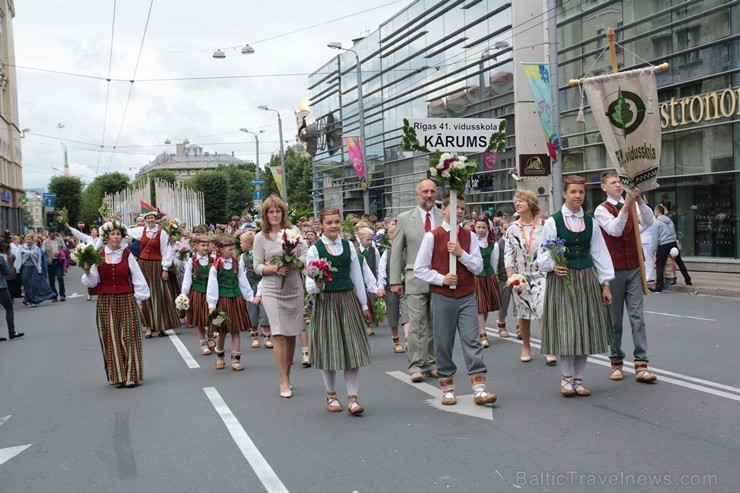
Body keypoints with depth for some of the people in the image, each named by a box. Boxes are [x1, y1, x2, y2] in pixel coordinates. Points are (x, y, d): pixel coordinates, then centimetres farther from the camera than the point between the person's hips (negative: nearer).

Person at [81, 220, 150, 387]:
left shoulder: (127, 255, 2)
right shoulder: (97, 256, 2)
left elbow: (137, 278, 5)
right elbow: (92, 282, 3)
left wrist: (138, 299, 3)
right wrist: (87, 271, -15)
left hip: (126, 301, 0)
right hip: (106, 303, 1)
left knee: (128, 337, -3)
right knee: (111, 339, 3)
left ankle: (131, 375, 2)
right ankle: (118, 376, 12)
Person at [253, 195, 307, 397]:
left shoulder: (293, 231, 5)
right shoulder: (260, 237, 2)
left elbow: (305, 255, 5)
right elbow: (258, 267, 2)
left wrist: (293, 263, -15)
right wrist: (275, 269, -16)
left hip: (295, 288, 2)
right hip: (272, 290, -2)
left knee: (291, 334, 8)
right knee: (279, 334, -9)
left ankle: (287, 375, 23)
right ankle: (284, 382, -4)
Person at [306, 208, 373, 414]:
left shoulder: (348, 246, 8)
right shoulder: (315, 249, -3)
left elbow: (357, 277, 13)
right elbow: (309, 284, -4)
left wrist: (364, 306, 14)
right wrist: (317, 285, -28)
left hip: (349, 300, 3)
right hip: (325, 302, -3)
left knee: (353, 349, 0)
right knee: (329, 348, 4)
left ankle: (352, 398, 6)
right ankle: (331, 395, 22)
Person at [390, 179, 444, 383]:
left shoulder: (445, 218, 6)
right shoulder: (404, 219, 4)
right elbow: (396, 251, 5)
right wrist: (395, 280, 0)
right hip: (416, 279, -2)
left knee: (435, 324, 8)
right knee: (417, 324, -6)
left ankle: (430, 364, 18)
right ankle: (416, 365, 0)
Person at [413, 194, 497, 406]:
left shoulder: (470, 236, 5)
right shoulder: (432, 236, -3)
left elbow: (478, 267, 1)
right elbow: (419, 269, -2)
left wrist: (461, 253, -14)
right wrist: (441, 278, -14)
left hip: (467, 297, 2)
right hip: (442, 297, -2)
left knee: (472, 341, -3)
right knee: (443, 344, 5)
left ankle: (479, 389, -3)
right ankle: (447, 388, 18)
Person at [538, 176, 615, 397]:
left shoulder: (591, 222, 9)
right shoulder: (553, 221, -3)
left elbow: (600, 254, 10)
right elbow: (543, 254, -1)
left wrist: (605, 283, 7)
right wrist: (553, 267, -20)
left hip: (587, 278, 4)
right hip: (561, 279, -4)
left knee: (587, 330, 5)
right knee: (566, 329, -8)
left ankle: (578, 379, 18)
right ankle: (567, 378, 11)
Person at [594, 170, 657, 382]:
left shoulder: (632, 205, 8)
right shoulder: (601, 210, -2)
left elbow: (649, 221, -9)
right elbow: (614, 230, -19)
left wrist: (639, 201, -23)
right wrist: (625, 207, -28)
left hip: (634, 268, 3)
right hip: (614, 269, -3)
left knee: (638, 316, -2)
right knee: (615, 318, 5)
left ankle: (641, 365, -3)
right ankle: (616, 362, 16)